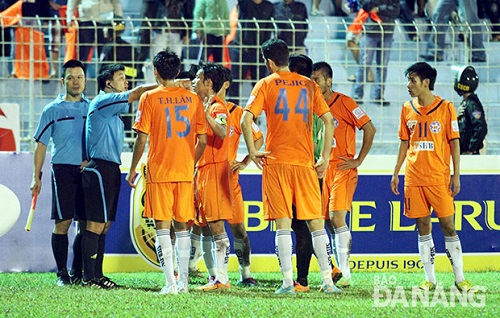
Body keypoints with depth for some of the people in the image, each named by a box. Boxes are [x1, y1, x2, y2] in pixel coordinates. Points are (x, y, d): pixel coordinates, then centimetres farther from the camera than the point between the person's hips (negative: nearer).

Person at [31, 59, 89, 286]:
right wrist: (36, 177, 2)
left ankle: (77, 272, 9)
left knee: (86, 223, 1)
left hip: (87, 171, 3)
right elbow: (41, 144, 7)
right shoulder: (53, 110, 6)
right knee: (62, 222, -6)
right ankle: (62, 273, 0)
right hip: (63, 170, -3)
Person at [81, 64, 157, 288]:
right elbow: (137, 93, -15)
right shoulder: (103, 101, -9)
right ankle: (89, 276, -10)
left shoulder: (110, 107, 22)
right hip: (101, 168, -10)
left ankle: (97, 274, 13)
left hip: (109, 170, 10)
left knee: (103, 225, 10)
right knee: (95, 225, -10)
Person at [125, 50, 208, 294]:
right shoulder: (193, 99, 5)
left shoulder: (150, 98, -6)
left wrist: (132, 170, 3)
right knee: (182, 226, 13)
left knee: (162, 226, -2)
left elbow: (142, 139, -8)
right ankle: (183, 281, 14)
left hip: (159, 172, -4)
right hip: (185, 173, 4)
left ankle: (171, 283, -9)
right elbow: (202, 141, 6)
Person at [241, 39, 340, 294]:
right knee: (315, 221, 7)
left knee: (283, 222, -2)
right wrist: (324, 158, 8)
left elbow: (246, 121, -12)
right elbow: (328, 120, 4)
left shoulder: (266, 84, 0)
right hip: (305, 162, 3)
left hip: (276, 161, -3)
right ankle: (328, 280, 4)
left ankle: (288, 282, -7)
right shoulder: (309, 85, 9)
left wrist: (252, 152, -2)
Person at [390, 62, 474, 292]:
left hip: (439, 178, -4)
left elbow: (454, 143, -1)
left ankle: (459, 278, 1)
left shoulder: (446, 108, -2)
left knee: (448, 226, -4)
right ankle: (430, 279, 9)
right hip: (413, 178, 4)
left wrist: (456, 176, -6)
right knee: (423, 228, 4)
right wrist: (396, 173, 11)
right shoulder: (407, 109, 9)